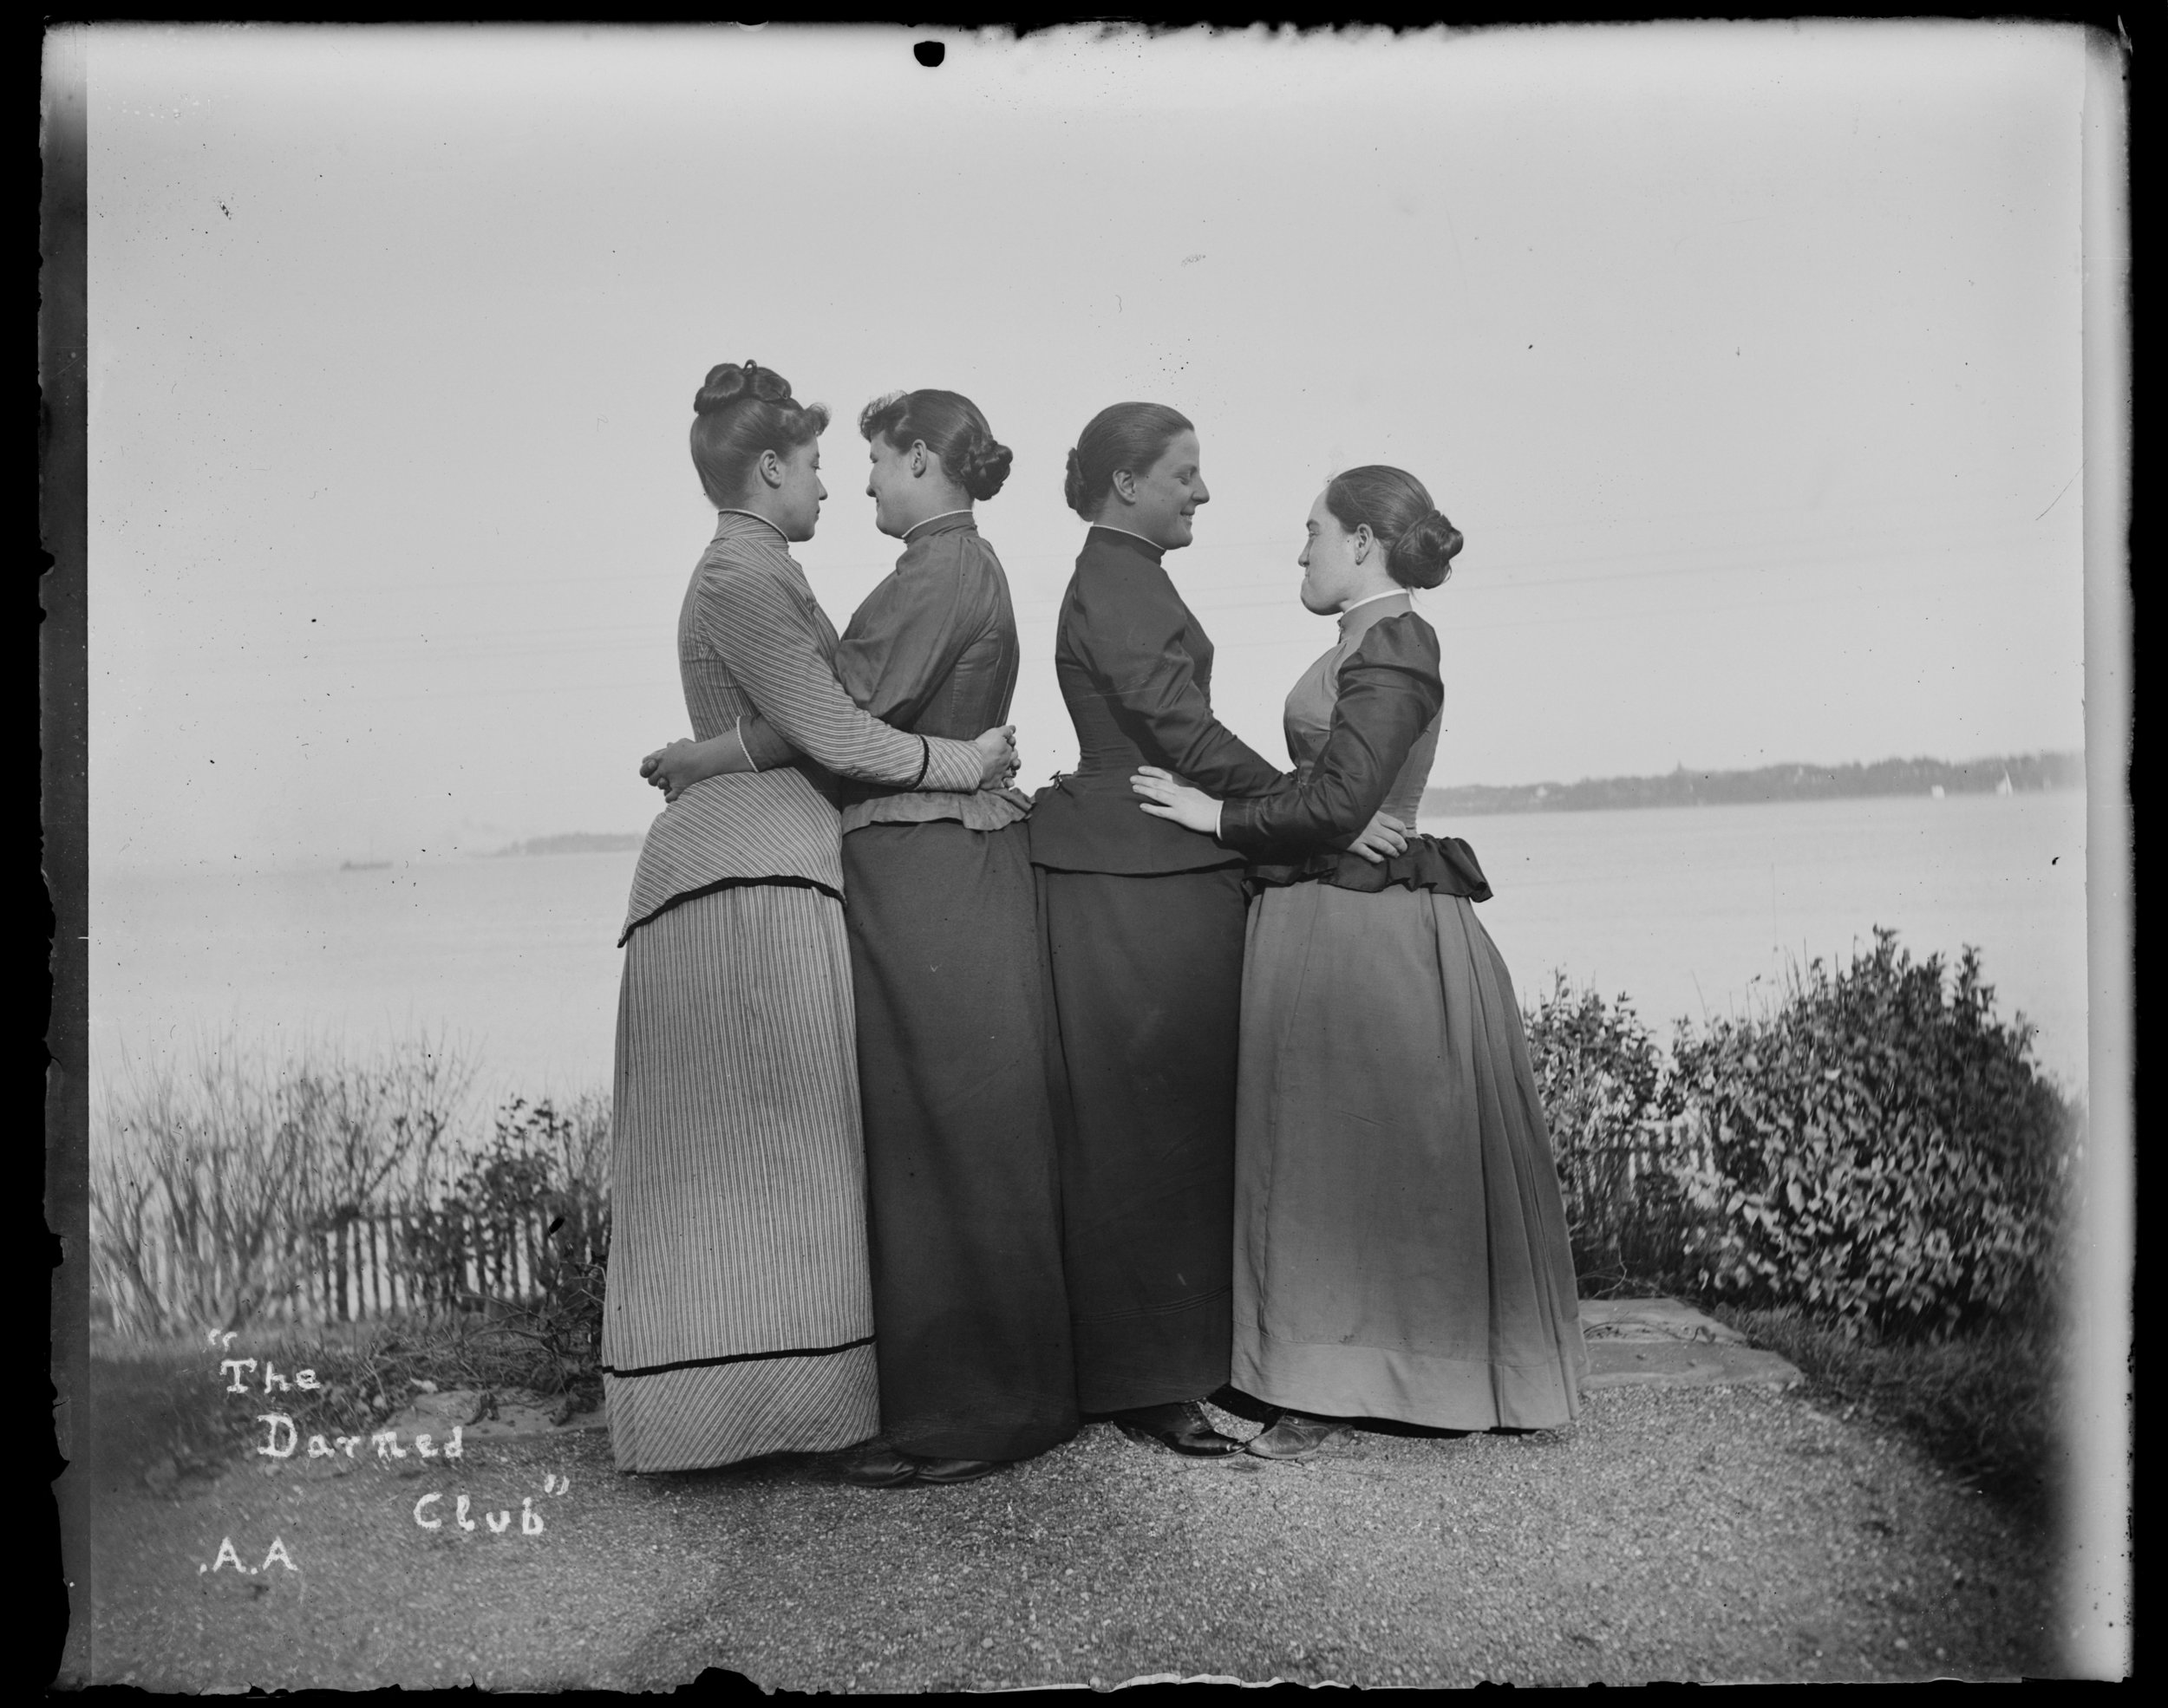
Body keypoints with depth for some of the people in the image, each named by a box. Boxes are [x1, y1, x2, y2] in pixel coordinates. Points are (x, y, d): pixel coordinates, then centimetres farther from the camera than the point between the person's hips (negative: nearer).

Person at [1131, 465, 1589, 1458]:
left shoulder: (1391, 646, -13)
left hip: (1363, 933, -10)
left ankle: (1337, 1384, 10)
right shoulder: (1376, 643, 16)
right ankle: (1336, 1375, 23)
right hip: (1330, 921, 10)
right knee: (1325, 1151, 13)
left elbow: (1337, 804, -21)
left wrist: (1218, 816, -11)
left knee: (1354, 1151, -1)